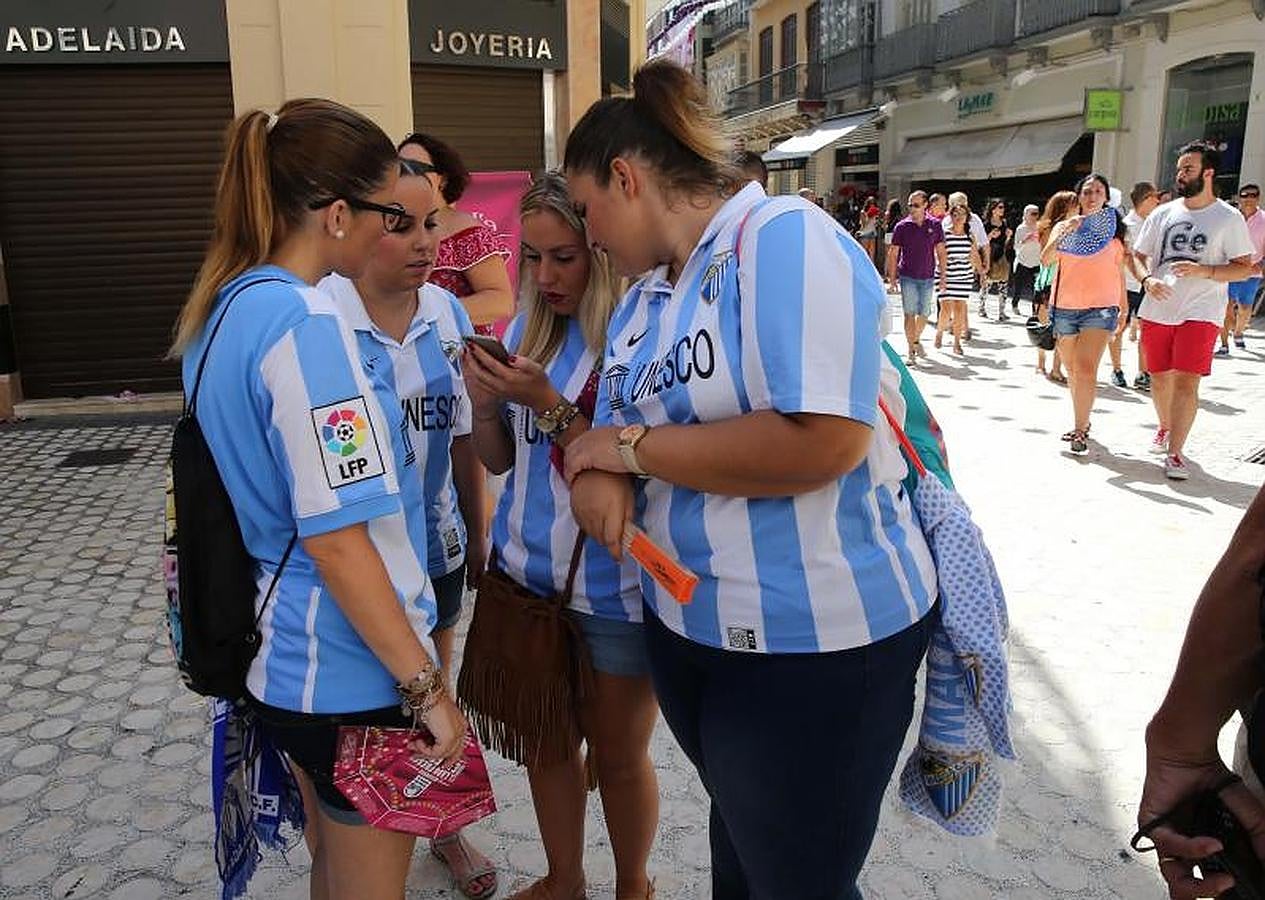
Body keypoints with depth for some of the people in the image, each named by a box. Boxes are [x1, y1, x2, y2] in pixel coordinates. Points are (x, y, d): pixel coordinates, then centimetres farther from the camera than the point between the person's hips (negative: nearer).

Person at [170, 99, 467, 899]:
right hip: (354, 673, -8)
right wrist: (426, 686, -19)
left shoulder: (225, 307, 4)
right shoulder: (303, 321, -23)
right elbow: (336, 538, -26)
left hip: (285, 657, 9)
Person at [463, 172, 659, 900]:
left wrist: (550, 405, -25)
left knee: (619, 754, 13)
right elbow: (501, 460, 8)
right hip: (527, 574, 6)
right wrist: (485, 403, -11)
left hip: (613, 589, -5)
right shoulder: (528, 326, 3)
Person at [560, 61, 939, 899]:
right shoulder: (644, 294, 8)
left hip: (816, 640, -7)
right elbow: (613, 433, 10)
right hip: (689, 625, 8)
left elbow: (820, 443, -30)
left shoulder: (788, 238, -18)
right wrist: (599, 475, -15)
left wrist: (632, 445, -19)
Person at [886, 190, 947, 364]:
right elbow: (893, 253, 2)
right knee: (910, 314, -6)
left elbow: (940, 253, 7)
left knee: (924, 314, 9)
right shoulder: (901, 227, -1)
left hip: (927, 278, 2)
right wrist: (892, 279, -2)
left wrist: (943, 278, 4)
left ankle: (916, 339, 35)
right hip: (907, 278, -2)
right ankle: (912, 351, 0)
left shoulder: (935, 226, 3)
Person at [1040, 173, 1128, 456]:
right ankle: (1082, 422, 28)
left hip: (1100, 308, -2)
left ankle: (1080, 431, -12)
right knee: (1073, 370, 12)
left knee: (1086, 370, -16)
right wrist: (1064, 232, -25)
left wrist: (1124, 307, 17)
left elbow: (1119, 271, 15)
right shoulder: (1064, 226, 5)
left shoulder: (1114, 229, 7)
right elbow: (1046, 258, -11)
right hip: (1065, 307, 2)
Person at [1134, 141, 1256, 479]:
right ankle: (1165, 428, 38)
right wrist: (1147, 280, -8)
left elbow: (1244, 268, -2)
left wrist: (1204, 271, -19)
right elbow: (1138, 256, 14)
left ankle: (1175, 453, -8)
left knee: (1187, 381, -11)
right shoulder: (1162, 214, 9)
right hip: (1157, 309, 4)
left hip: (1201, 312, -4)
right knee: (1160, 377, 12)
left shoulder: (1228, 218, -1)